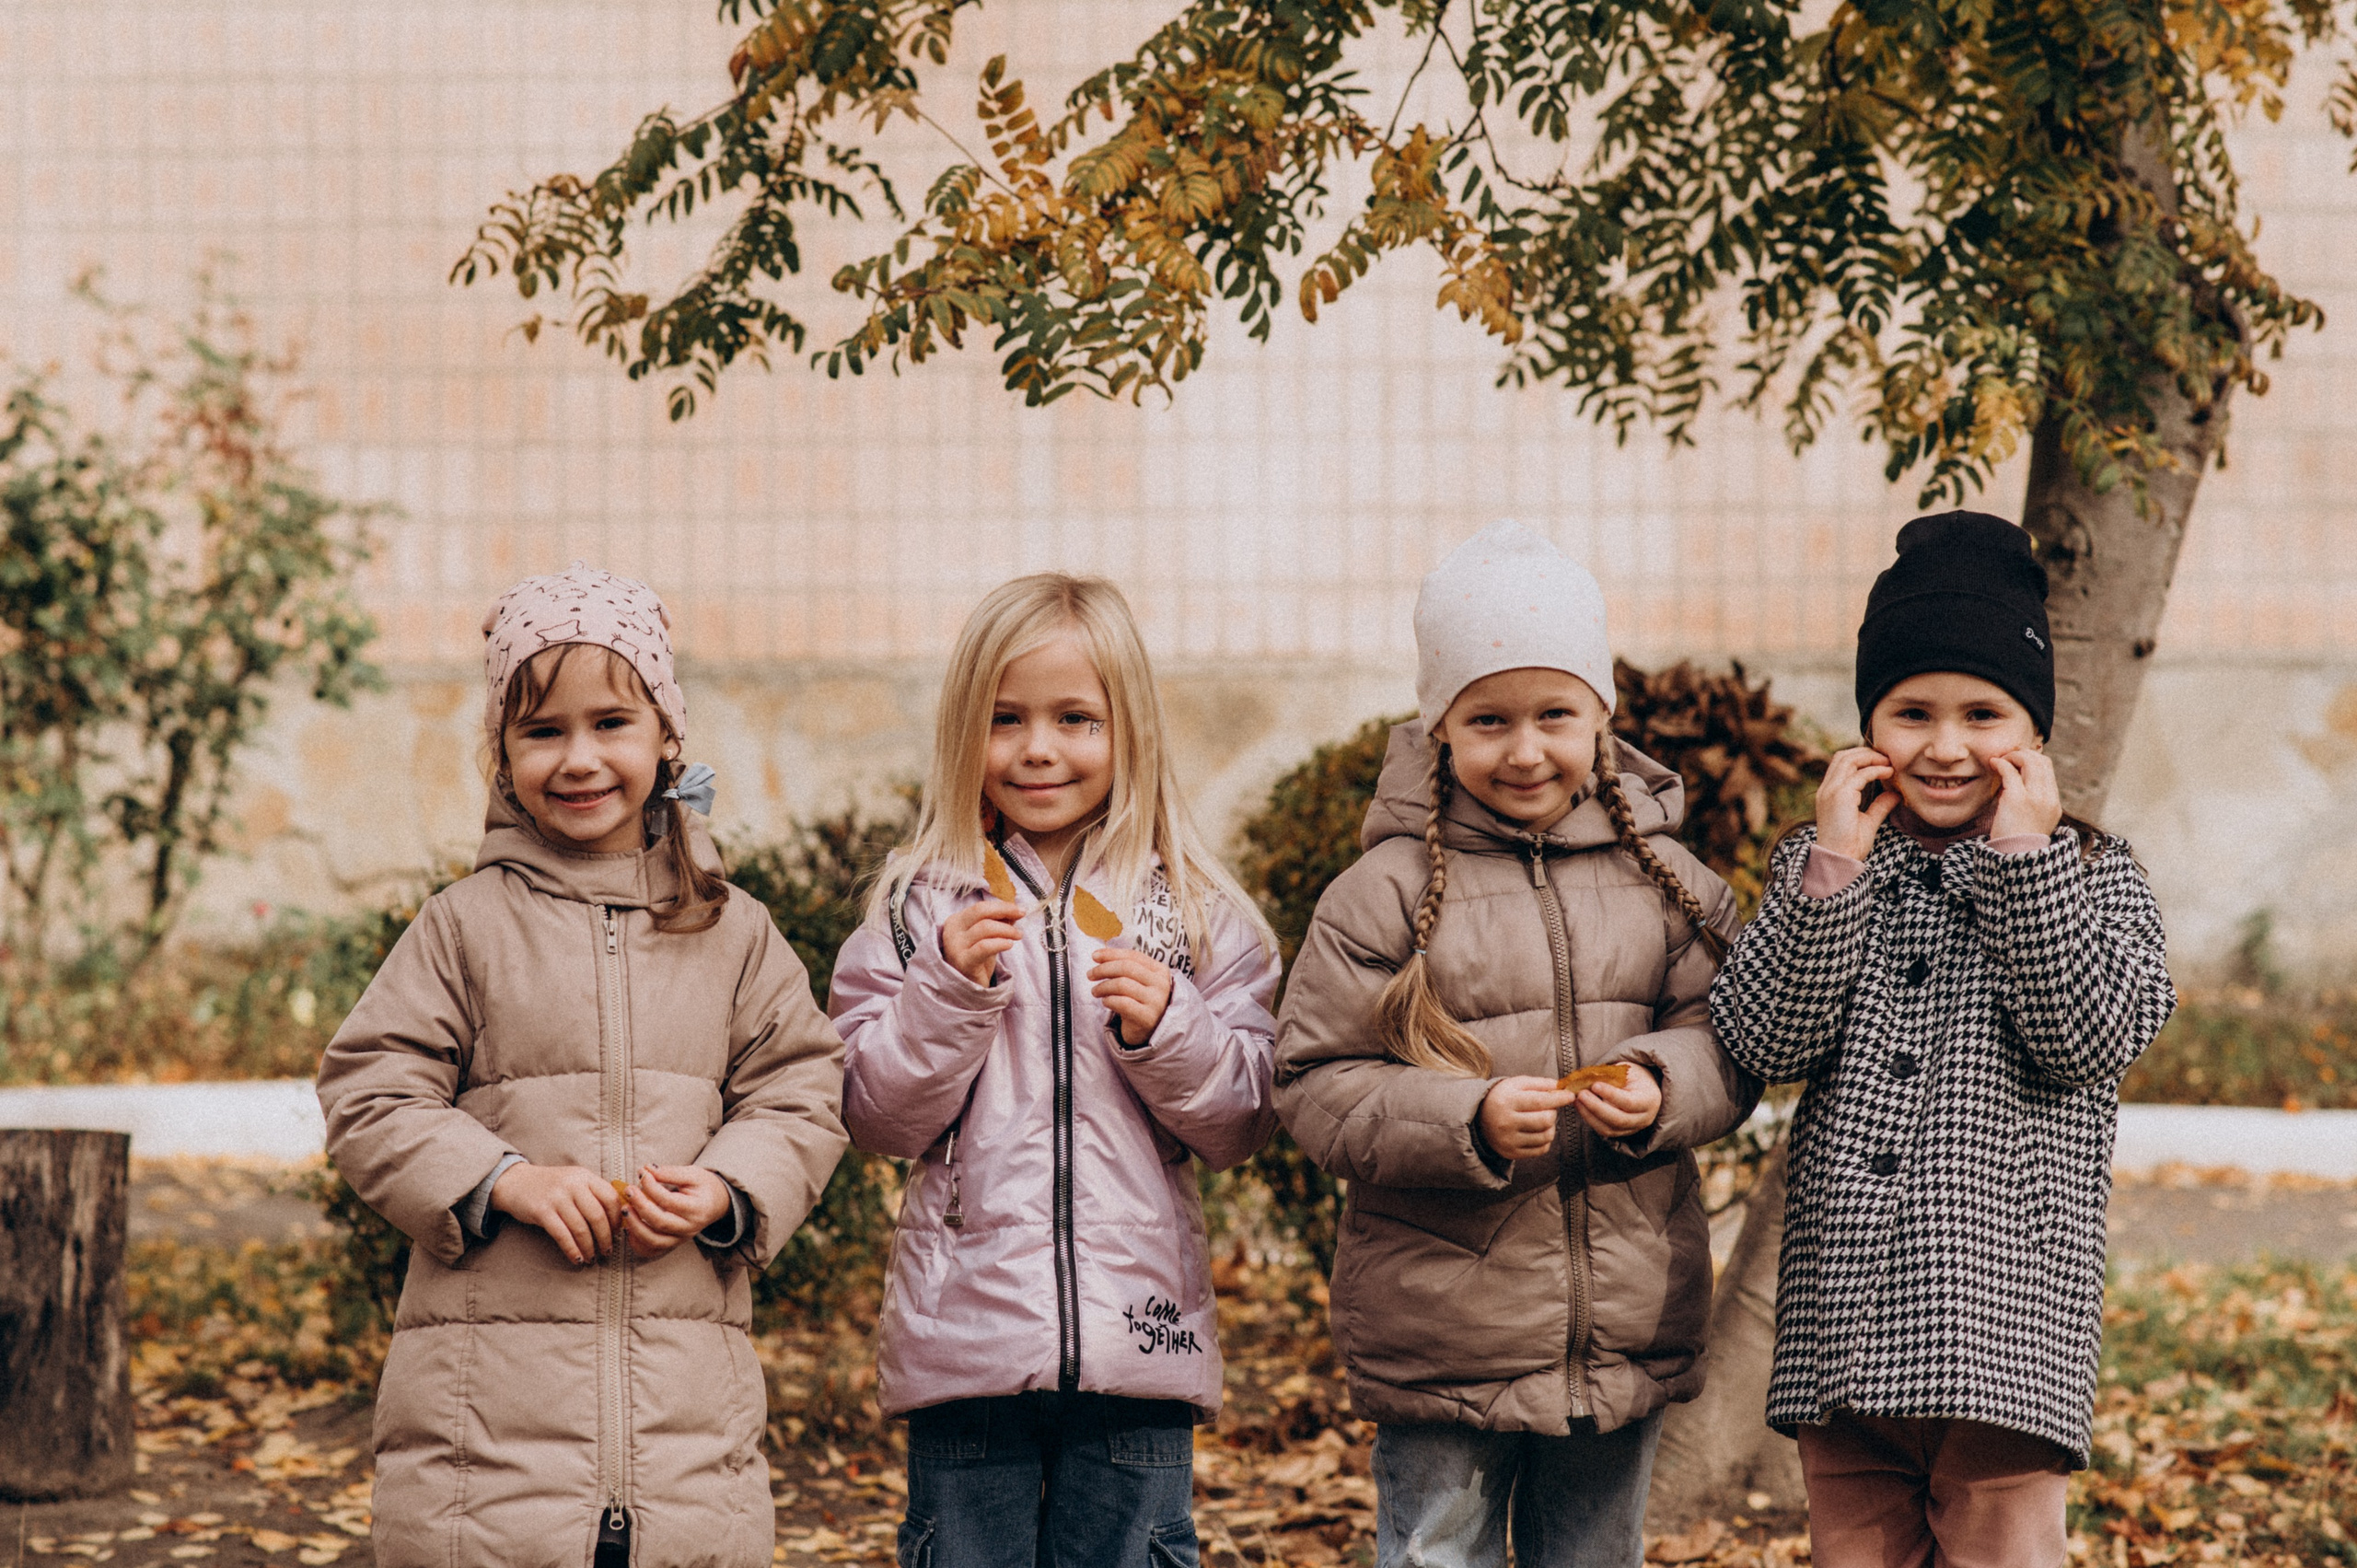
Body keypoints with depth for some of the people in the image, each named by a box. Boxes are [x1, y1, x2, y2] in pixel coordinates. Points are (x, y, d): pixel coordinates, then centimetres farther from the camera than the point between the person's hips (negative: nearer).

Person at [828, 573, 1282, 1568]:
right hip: (963, 1338, 0)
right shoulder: (921, 909, 3)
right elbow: (879, 1119, -1)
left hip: (1136, 1335, 0)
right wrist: (949, 991, -14)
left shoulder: (1199, 914, 5)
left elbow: (1242, 1124, 3)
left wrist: (1164, 1025, -14)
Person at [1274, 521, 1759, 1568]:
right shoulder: (1386, 892, -8)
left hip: (1627, 1318, 3)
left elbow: (1728, 1042, 7)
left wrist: (1660, 1090, -15)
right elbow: (1317, 1085, -9)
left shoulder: (1661, 879, 3)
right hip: (1441, 1336, -3)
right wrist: (1469, 1120, -23)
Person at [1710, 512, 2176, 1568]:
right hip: (1844, 1313, 3)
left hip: (2005, 1316, -2)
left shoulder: (2092, 875, 3)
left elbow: (2091, 1040, -13)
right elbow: (1763, 1042, -6)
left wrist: (2027, 858, -14)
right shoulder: (1820, 867, 7)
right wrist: (1833, 869, -13)